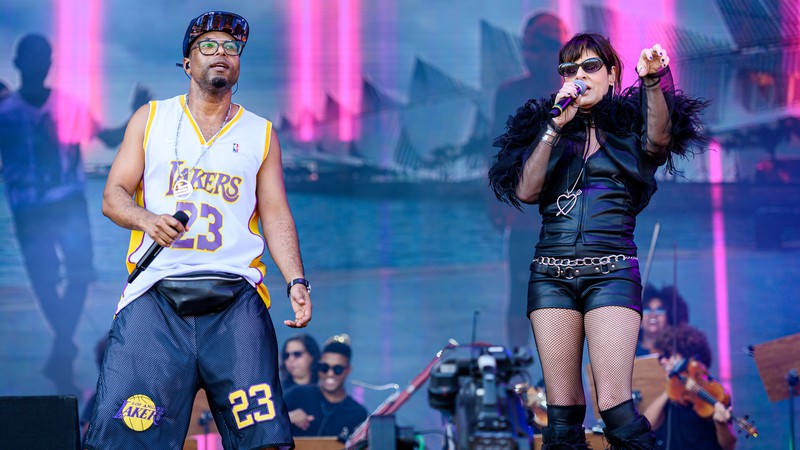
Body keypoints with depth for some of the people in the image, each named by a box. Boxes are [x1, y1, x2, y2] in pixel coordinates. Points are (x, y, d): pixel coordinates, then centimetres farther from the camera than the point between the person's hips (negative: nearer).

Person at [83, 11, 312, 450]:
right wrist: (145, 219, -11)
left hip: (236, 298, 1)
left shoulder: (261, 134, 17)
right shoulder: (150, 118, 15)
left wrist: (296, 281, -3)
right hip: (155, 293, 0)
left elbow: (276, 216, 13)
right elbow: (113, 196, 11)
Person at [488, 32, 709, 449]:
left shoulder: (629, 126, 9)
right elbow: (526, 191, 1)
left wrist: (653, 82, -32)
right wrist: (555, 127, -5)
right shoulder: (543, 127, 16)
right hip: (551, 274, 3)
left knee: (613, 403, -15)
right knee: (562, 408, 0)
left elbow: (659, 137, -15)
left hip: (612, 273, -3)